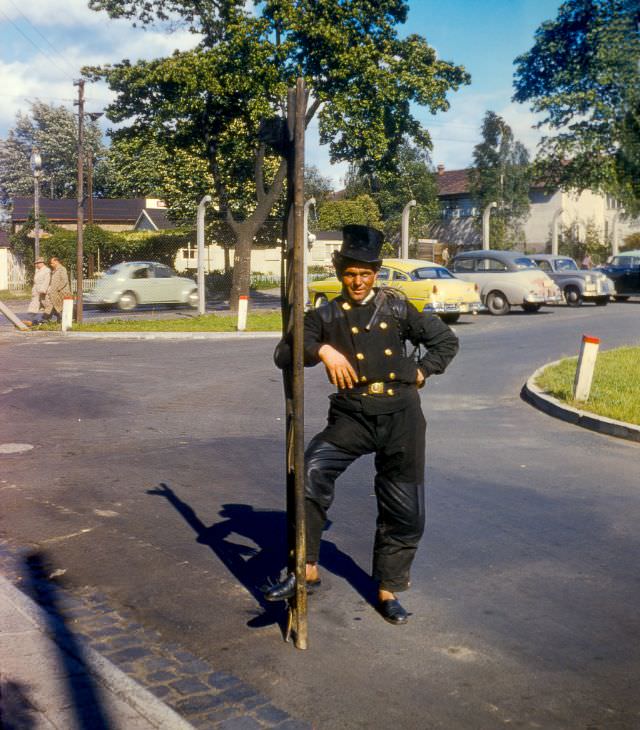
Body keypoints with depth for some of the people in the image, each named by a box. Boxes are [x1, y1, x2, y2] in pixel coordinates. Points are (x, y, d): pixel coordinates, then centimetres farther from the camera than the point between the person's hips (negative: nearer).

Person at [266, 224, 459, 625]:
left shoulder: (396, 307, 11)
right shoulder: (326, 316, 9)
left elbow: (446, 340, 19)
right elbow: (284, 354, -3)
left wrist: (420, 372, 5)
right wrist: (322, 350, -19)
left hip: (401, 414, 1)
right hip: (353, 415, -1)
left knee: (405, 511, 6)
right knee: (312, 473, -26)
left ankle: (389, 591, 25)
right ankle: (307, 569, -13)